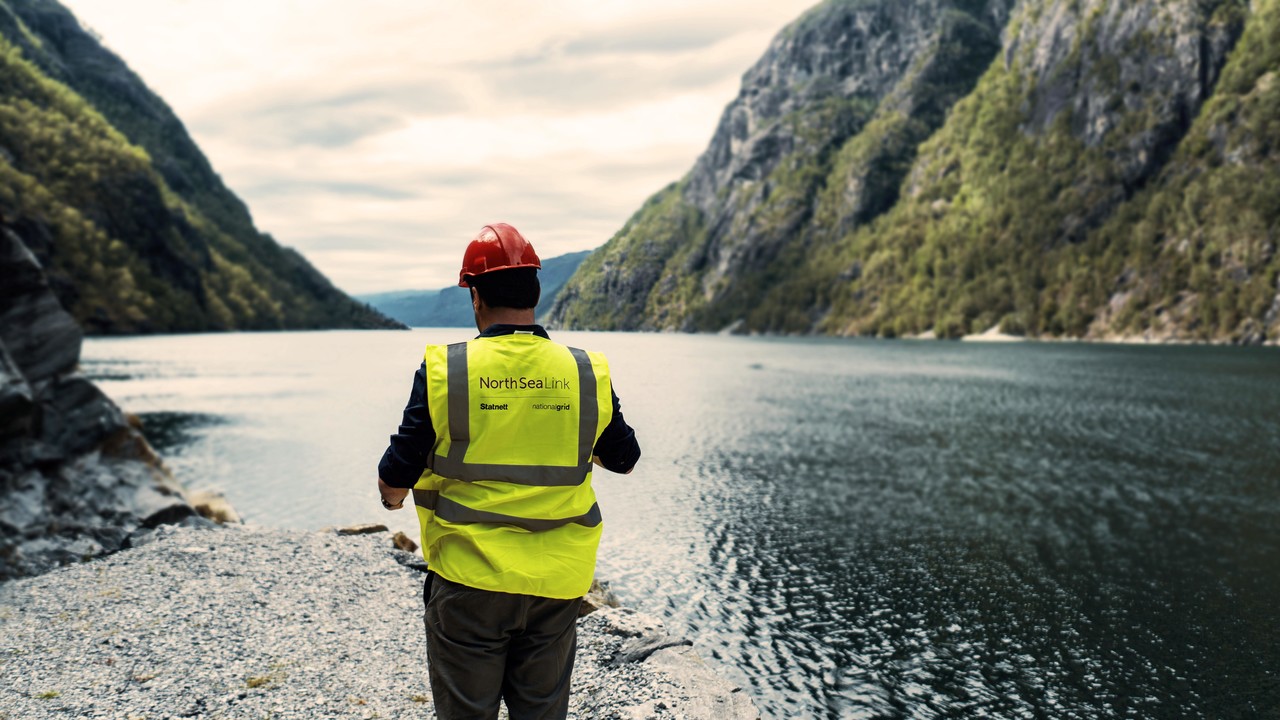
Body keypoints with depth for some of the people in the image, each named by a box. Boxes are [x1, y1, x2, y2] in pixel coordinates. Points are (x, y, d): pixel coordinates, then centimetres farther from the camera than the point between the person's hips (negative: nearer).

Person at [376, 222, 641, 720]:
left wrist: (393, 495, 17)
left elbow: (394, 480, -7)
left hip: (468, 581, -2)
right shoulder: (586, 372, -4)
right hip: (556, 585, 2)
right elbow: (624, 460, 10)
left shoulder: (444, 370, -12)